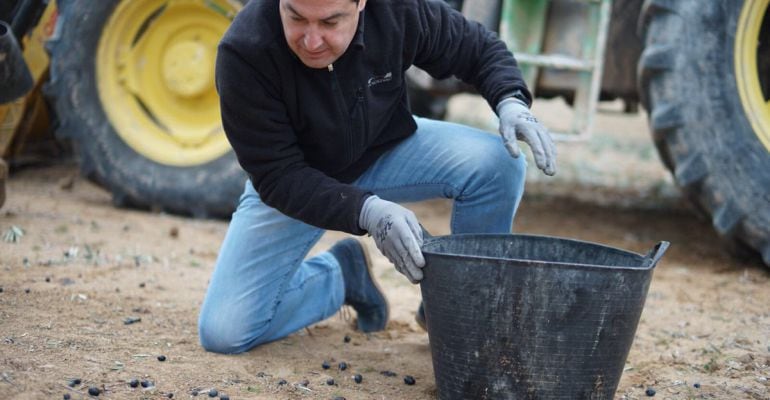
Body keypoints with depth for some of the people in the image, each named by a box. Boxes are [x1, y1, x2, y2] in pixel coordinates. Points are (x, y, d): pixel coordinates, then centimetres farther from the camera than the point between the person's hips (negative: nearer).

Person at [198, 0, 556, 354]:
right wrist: (366, 211, -44)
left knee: (497, 164, -25)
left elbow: (479, 48, -6)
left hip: (386, 151, 2)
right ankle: (341, 274, 13)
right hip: (293, 186, -1)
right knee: (222, 332, -14)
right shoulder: (243, 54, -33)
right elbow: (277, 177, -29)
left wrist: (511, 101, -28)